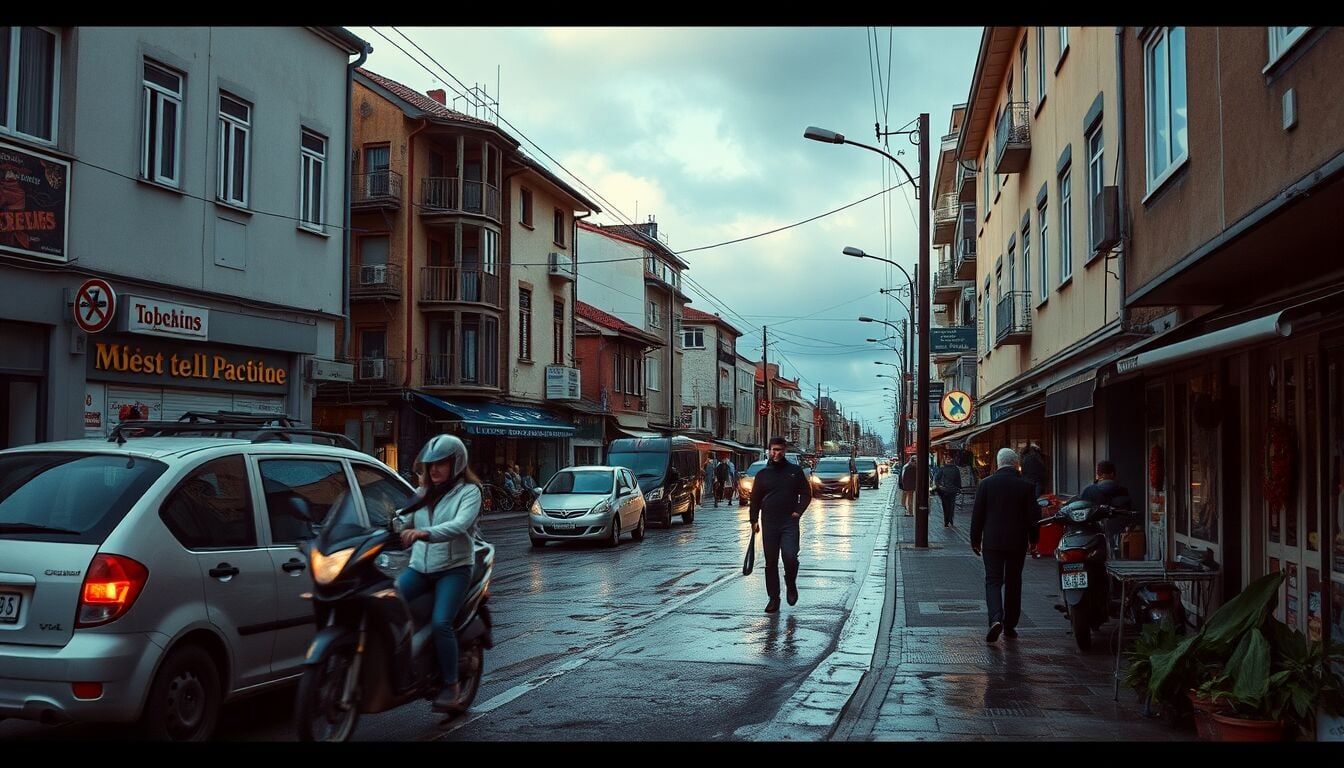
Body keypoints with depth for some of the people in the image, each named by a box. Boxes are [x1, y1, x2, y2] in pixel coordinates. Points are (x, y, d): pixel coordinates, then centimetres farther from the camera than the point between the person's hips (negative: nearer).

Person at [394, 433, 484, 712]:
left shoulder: (469, 491, -1)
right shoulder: (423, 493, 19)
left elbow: (459, 525, -20)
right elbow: (407, 528, 18)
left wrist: (424, 533, -36)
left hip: (454, 569, -5)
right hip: (419, 567, 5)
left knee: (440, 623, -24)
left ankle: (451, 686, -9)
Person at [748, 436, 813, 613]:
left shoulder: (795, 471, 6)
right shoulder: (762, 474, 8)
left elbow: (806, 494, 10)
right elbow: (755, 499, 11)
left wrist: (798, 511, -3)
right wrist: (754, 521, 3)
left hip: (789, 523, -2)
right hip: (769, 524, 2)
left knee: (790, 557, -16)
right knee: (770, 562, 4)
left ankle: (791, 585, 13)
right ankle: (774, 598, 13)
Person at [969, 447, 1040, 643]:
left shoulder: (986, 484, -5)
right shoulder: (1026, 486, -4)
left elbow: (977, 514, -3)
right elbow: (1033, 516, -2)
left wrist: (975, 540, 6)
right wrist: (1033, 539, 13)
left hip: (992, 541, -1)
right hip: (1017, 542, 1)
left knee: (993, 581, 0)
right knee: (1013, 583, 13)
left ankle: (996, 618, -22)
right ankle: (1010, 625, 19)